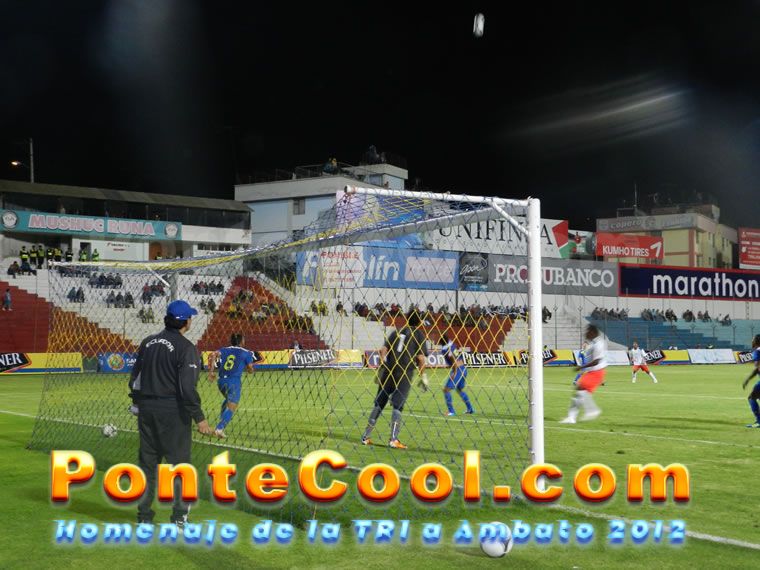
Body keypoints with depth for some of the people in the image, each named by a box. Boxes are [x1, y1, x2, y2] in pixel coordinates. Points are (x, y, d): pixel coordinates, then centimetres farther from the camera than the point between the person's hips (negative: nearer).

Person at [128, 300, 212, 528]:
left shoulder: (147, 343, 8)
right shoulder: (186, 348, -12)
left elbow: (134, 378, 12)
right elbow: (187, 387, -19)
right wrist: (199, 418, -16)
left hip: (146, 409, 6)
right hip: (173, 411, -6)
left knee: (147, 462, 13)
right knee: (179, 463, 3)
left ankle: (144, 516, 19)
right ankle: (179, 517, 5)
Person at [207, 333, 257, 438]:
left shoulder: (224, 350, 13)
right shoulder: (246, 353, 6)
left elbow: (212, 355, -4)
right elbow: (250, 369, 8)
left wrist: (211, 371, -3)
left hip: (221, 381, 5)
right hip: (234, 381, -5)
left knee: (228, 400, 29)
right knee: (231, 407, -5)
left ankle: (221, 425, 22)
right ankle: (219, 428, -21)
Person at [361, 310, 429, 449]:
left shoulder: (397, 331, 17)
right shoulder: (419, 334, 4)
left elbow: (383, 350, 9)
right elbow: (420, 358, -4)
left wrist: (381, 369, 14)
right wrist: (423, 377, 4)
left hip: (388, 372, 4)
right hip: (404, 375, -4)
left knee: (378, 404, 10)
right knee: (398, 406, -4)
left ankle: (365, 436, 12)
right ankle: (393, 439, -10)